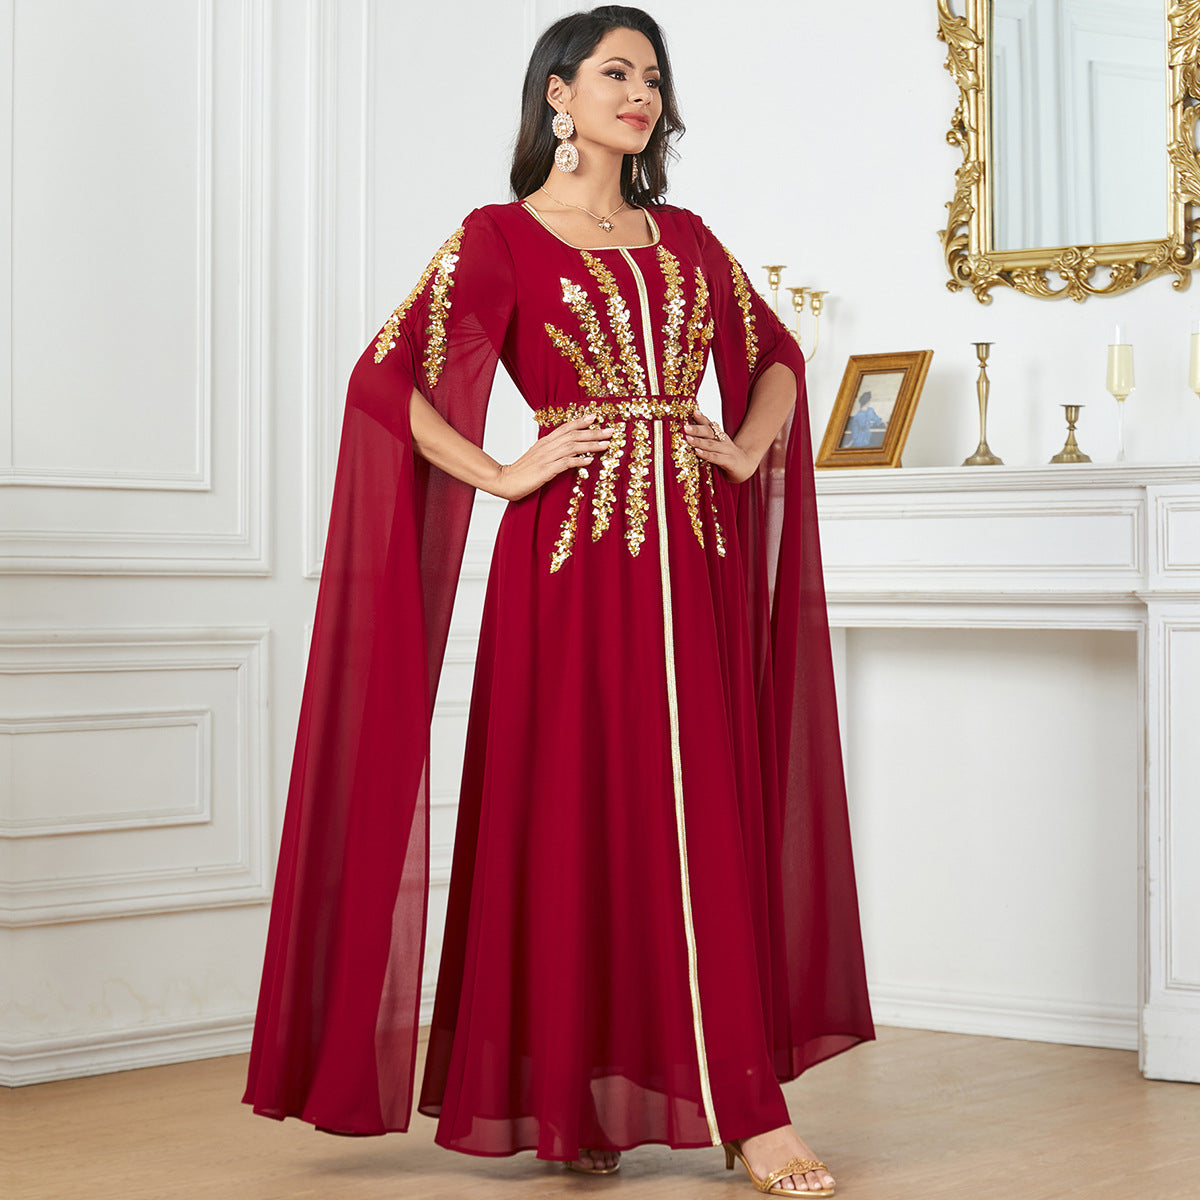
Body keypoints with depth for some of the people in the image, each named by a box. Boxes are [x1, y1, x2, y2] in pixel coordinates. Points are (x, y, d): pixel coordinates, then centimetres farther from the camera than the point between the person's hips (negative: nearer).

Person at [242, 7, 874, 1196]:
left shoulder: (685, 239, 16)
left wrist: (748, 450, 9)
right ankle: (566, 1101, 12)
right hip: (570, 560, -4)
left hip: (689, 558, 4)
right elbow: (388, 375, -7)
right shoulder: (500, 237, 1)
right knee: (573, 820, -1)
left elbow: (776, 354, 26)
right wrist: (504, 475, -11)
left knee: (711, 828, 2)